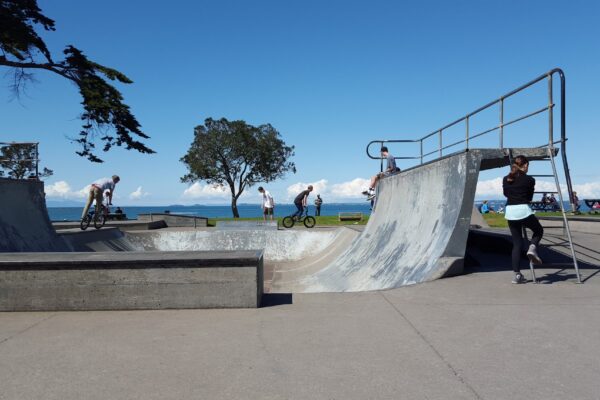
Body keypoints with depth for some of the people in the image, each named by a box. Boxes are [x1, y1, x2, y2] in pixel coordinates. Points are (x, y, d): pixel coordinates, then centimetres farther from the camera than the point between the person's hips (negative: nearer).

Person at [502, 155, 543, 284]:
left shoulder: (506, 179, 9)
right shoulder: (529, 180, -3)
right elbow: (529, 198, 8)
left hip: (510, 211, 4)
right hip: (523, 210, -4)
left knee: (517, 243, 10)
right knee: (539, 230, 25)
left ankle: (517, 275, 6)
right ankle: (532, 248, -6)